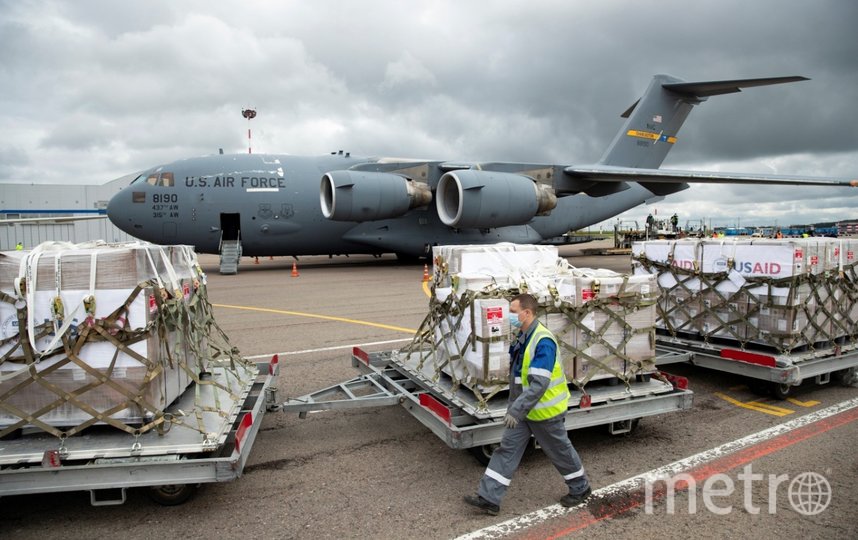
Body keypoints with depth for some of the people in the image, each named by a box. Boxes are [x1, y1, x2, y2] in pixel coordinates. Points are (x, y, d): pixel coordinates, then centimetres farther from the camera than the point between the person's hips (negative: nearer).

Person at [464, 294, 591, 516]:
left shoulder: (543, 341, -27)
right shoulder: (522, 337, 4)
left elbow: (539, 383, -32)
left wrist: (516, 410, -33)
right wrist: (514, 408, 20)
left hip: (545, 410, -8)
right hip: (523, 409, 8)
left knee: (560, 450, 12)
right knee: (507, 448, 5)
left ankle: (580, 488, 37)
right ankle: (488, 498, 9)